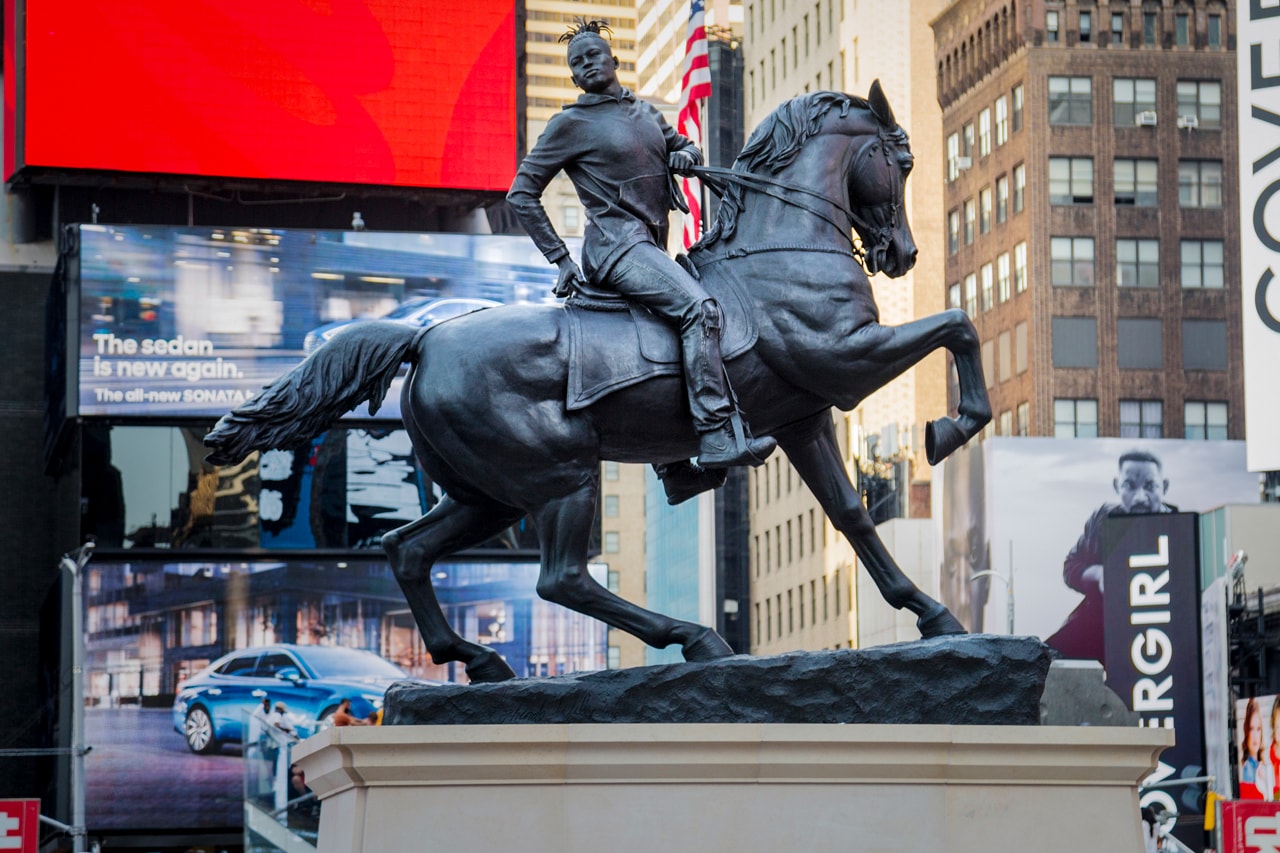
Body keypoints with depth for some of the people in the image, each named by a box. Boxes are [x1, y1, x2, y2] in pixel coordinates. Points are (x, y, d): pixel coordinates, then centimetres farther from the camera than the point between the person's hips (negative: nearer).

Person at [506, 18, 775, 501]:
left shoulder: (645, 113, 19)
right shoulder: (571, 125, 0)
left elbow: (684, 146, 34)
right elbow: (522, 194, 1)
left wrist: (686, 154, 7)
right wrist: (560, 259, -6)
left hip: (650, 251, 9)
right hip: (616, 246, -9)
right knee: (699, 308, -29)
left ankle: (677, 468, 20)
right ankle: (718, 439, -38)